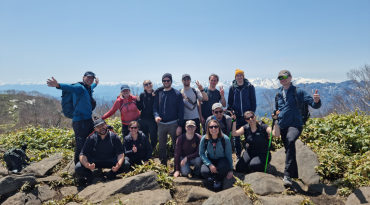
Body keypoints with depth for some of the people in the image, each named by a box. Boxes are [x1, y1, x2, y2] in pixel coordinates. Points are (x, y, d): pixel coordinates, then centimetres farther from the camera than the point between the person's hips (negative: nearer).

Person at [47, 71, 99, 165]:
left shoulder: (89, 88, 14)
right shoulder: (79, 87, -13)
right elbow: (70, 87, -35)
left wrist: (96, 83, 60)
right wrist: (58, 85, -55)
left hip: (89, 120, 9)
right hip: (80, 122, -9)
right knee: (80, 146, -2)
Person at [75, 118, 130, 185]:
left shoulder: (114, 137, -14)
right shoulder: (91, 138, -15)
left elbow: (120, 153, -13)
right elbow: (83, 154, -17)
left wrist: (119, 165, -34)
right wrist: (86, 165, -40)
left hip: (110, 160, 1)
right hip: (93, 161, 0)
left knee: (126, 165, -24)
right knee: (78, 169, -28)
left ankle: (110, 174, 5)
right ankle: (90, 176, 6)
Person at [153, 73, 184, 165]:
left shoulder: (177, 94, -4)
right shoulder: (159, 93, 6)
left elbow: (181, 110, -6)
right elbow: (155, 107, 9)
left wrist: (180, 125, -12)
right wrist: (156, 115, -13)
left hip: (173, 124, -3)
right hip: (161, 124, 4)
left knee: (176, 146, 4)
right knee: (162, 147, 13)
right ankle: (163, 165, 27)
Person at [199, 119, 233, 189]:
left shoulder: (225, 139, -19)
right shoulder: (204, 139, -16)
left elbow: (229, 154, -9)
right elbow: (201, 153, -9)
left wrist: (230, 169, -5)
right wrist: (210, 164, -22)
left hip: (221, 160, -1)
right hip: (210, 160, 1)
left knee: (224, 166, -37)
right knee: (204, 172, -31)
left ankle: (218, 179, 1)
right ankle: (212, 176, 10)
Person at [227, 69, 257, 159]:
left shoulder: (250, 87, 0)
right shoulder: (232, 87, 4)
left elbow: (253, 102, 1)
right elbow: (229, 102, 8)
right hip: (236, 116, 1)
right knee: (236, 136, 6)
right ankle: (238, 154, 19)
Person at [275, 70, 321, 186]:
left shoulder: (298, 91, -3)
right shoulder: (278, 93, 12)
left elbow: (314, 105, -9)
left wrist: (316, 101, -32)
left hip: (295, 124, -6)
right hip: (282, 126, 6)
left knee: (290, 140, -34)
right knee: (288, 150, 14)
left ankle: (288, 175, -35)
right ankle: (294, 174, 35)